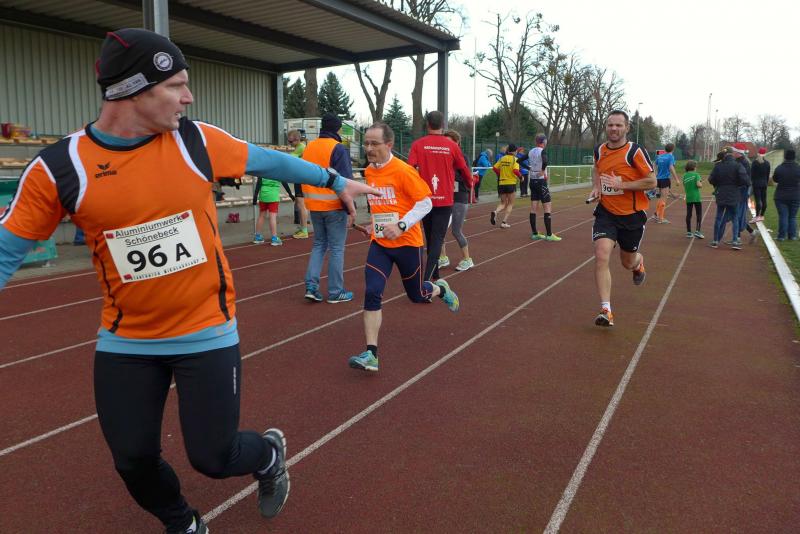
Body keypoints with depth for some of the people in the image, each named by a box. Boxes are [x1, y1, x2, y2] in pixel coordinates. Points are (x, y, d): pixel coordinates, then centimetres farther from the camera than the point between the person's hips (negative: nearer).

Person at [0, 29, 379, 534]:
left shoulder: (197, 139, -7)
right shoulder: (58, 167, -11)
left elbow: (267, 160, 7)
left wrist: (336, 180, 14)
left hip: (208, 333, -1)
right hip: (126, 342, 1)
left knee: (213, 456, 3)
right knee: (133, 460, 11)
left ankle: (270, 453, 40)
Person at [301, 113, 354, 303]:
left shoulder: (308, 147, 9)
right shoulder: (338, 148, -12)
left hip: (314, 206, 6)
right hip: (334, 206, -6)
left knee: (319, 245, 18)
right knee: (337, 249, 3)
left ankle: (311, 286, 8)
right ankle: (336, 292, 8)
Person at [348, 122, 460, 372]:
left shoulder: (403, 171, -16)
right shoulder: (369, 171, 4)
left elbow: (425, 202, -16)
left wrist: (401, 226, -24)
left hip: (407, 243, -4)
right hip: (379, 243, 5)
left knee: (416, 295, 12)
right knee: (372, 293, -13)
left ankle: (441, 289, 49)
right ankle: (371, 354, -10)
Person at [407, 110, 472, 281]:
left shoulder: (418, 144, -4)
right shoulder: (452, 145, -2)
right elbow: (465, 171, 9)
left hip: (425, 199, 1)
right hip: (445, 200, -1)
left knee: (430, 238, 18)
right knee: (437, 239, -1)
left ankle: (434, 274, 31)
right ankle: (427, 279, -15)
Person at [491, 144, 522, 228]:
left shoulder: (502, 158, 7)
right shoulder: (515, 159, -7)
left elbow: (494, 168, 2)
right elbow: (515, 170, -20)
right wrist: (521, 176, -3)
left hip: (501, 183, 4)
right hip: (511, 184, -4)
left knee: (503, 203, 15)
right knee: (510, 204, 10)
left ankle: (495, 212, -17)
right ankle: (504, 222, 2)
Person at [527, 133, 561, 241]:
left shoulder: (531, 152, 7)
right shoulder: (542, 151, -13)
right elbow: (545, 161, -33)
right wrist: (543, 172, -18)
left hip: (533, 181, 7)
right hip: (541, 181, -7)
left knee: (533, 209, 8)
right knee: (548, 208, -3)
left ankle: (534, 234, 13)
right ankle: (549, 235, -4)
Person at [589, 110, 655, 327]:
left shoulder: (635, 152, -12)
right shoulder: (599, 150, 3)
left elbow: (651, 181, -12)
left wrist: (622, 184, -22)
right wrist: (596, 186, 6)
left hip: (632, 215, -2)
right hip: (606, 212, 2)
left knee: (627, 262, 14)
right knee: (601, 256, -18)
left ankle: (638, 263, 55)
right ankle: (606, 311, -15)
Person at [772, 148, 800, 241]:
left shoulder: (779, 168, -11)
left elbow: (774, 179, 3)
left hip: (781, 197, -2)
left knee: (783, 216, 2)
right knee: (793, 217, 11)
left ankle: (782, 236, 3)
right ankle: (792, 236, 13)